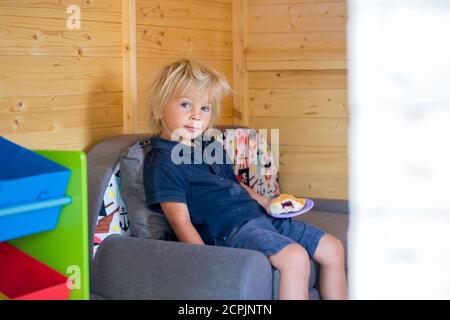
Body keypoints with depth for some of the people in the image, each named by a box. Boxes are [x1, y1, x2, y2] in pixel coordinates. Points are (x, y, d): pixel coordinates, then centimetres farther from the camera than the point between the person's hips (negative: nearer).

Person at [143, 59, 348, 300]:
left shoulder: (211, 147, 21)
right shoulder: (162, 162, -8)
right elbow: (180, 220, -15)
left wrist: (268, 204, 17)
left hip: (259, 216, 10)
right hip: (227, 229, -10)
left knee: (333, 249, 5)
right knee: (295, 256, -32)